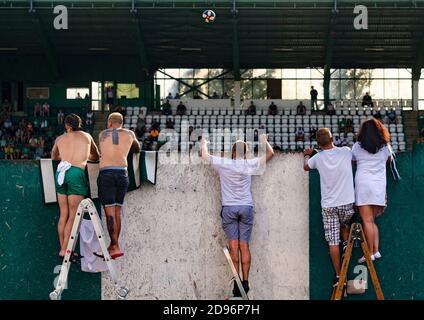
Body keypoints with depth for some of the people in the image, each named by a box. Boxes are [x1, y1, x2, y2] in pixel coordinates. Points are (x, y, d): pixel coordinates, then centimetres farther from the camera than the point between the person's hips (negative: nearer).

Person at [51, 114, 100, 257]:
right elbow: (96, 157, 30)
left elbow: (53, 157, 39)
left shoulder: (60, 139, 21)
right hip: (77, 172, -3)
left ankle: (62, 248, 10)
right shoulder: (86, 136, 17)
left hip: (61, 172, 4)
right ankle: (65, 249, -8)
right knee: (73, 215, -3)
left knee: (63, 214, 10)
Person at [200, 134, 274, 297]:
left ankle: (237, 283, -7)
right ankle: (245, 282, -2)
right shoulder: (250, 165, 4)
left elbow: (205, 155, 16)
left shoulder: (223, 164, 1)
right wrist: (264, 141, 33)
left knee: (234, 245, -2)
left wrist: (204, 144, 35)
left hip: (229, 208, -1)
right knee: (244, 245, 2)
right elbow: (270, 154, 16)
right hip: (246, 207, 1)